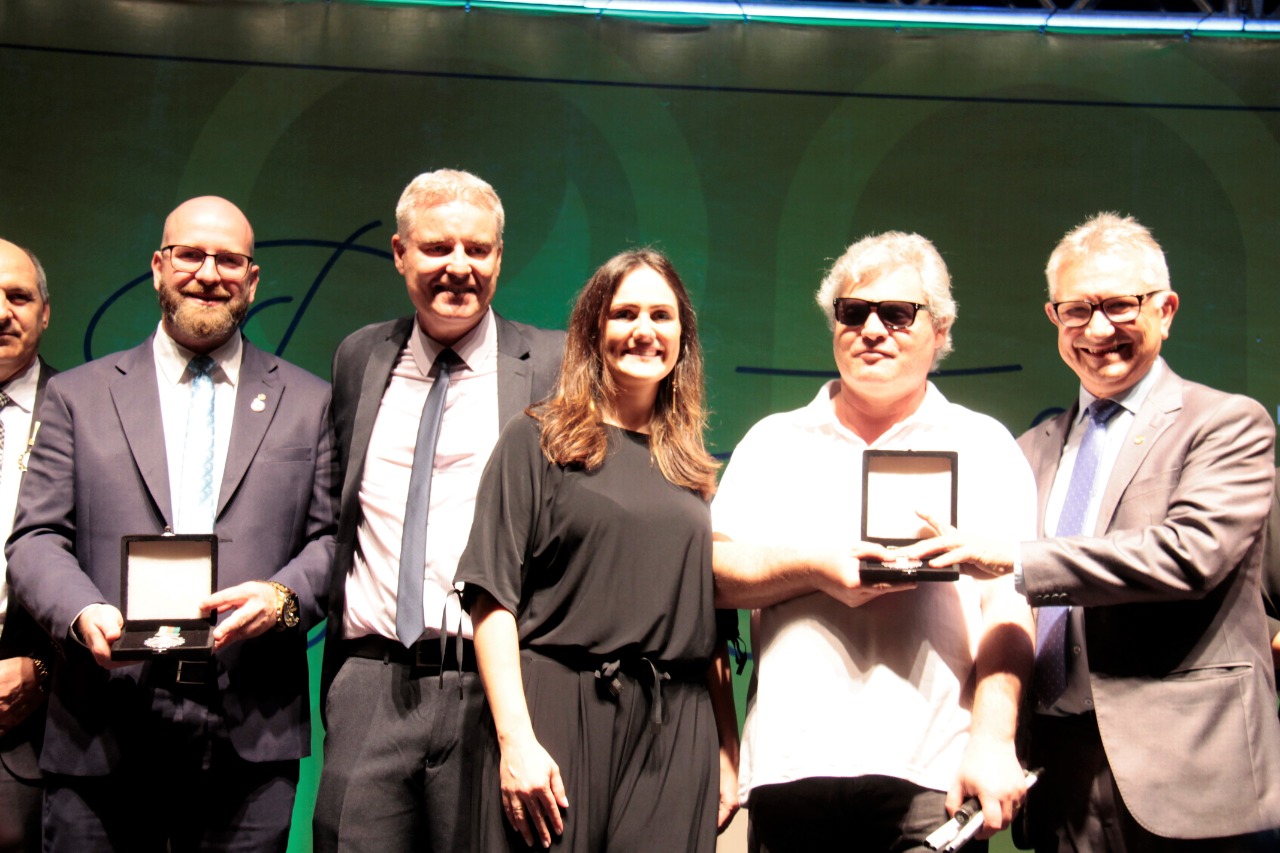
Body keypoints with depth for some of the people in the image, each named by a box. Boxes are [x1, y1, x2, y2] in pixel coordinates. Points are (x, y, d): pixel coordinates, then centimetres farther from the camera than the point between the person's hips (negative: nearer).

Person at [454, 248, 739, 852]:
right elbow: (493, 596, -6)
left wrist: (728, 750, 7)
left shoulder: (693, 469, 15)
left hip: (677, 733, 4)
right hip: (558, 715, -3)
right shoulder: (537, 441, 2)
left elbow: (713, 625, 15)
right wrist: (515, 736, -14)